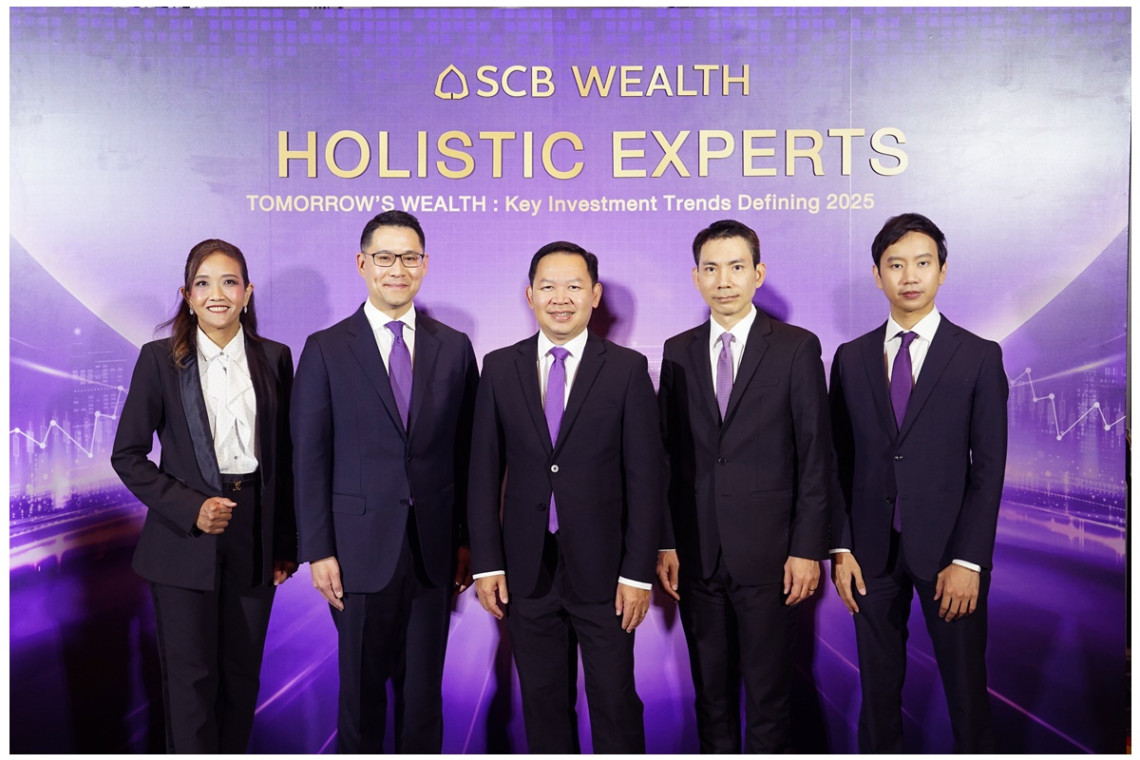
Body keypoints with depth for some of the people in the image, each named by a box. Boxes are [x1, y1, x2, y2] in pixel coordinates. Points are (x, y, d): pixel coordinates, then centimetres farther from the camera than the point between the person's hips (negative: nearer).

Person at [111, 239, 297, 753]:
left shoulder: (274, 358, 4)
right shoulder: (160, 359, -2)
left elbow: (284, 457, 7)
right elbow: (127, 455, -1)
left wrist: (287, 544, 5)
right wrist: (189, 509, -13)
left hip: (255, 534, 2)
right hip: (185, 538, -2)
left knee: (242, 672, 11)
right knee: (191, 676, 5)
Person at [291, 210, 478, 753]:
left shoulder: (454, 347, 6)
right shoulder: (326, 349, 0)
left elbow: (465, 451, 6)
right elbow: (310, 459, -2)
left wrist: (467, 541, 4)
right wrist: (318, 551, -6)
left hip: (434, 550, 2)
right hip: (362, 548, -2)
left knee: (423, 689, 11)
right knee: (361, 688, 10)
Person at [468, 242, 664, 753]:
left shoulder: (627, 369, -2)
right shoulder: (500, 367, 4)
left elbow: (645, 475, -4)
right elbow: (484, 471, 5)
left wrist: (638, 572, -8)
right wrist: (486, 562, 0)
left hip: (603, 569, -2)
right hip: (528, 571, 2)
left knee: (615, 702, 7)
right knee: (543, 702, 14)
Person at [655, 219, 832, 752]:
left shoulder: (797, 349, -2)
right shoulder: (678, 352, 8)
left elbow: (815, 458, -4)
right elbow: (668, 454, 7)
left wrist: (807, 549, -8)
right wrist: (665, 543, 2)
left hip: (767, 553, -3)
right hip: (697, 552, 3)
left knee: (768, 689, 6)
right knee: (710, 687, 14)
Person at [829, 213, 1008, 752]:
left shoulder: (980, 357, -1)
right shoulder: (851, 358, 5)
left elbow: (988, 467, -5)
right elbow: (839, 461, 5)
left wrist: (968, 560, -11)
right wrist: (841, 548, -1)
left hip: (947, 549, -2)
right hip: (872, 550, 2)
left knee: (966, 685, 9)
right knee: (878, 688, 12)